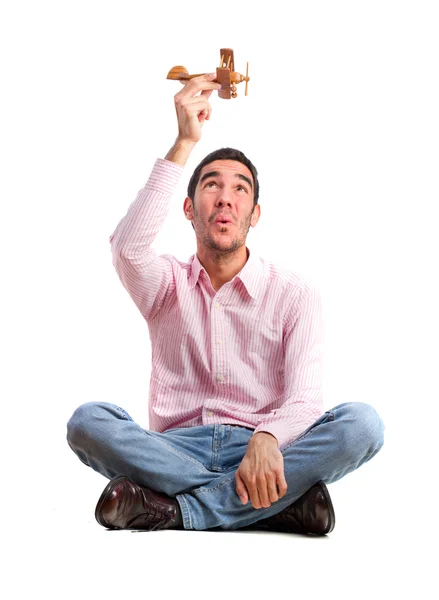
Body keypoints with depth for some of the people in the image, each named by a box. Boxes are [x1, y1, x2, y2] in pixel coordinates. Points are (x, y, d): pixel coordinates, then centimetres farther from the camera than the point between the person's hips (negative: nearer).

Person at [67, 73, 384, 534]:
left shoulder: (295, 295, 6)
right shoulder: (168, 284, 10)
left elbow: (303, 400, -7)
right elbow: (128, 249, -16)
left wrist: (266, 439, -32)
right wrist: (184, 143, -17)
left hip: (262, 453, 0)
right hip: (176, 450, 1)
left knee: (361, 423, -28)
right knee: (88, 422, -28)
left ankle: (173, 509, -30)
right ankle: (280, 501, -28)